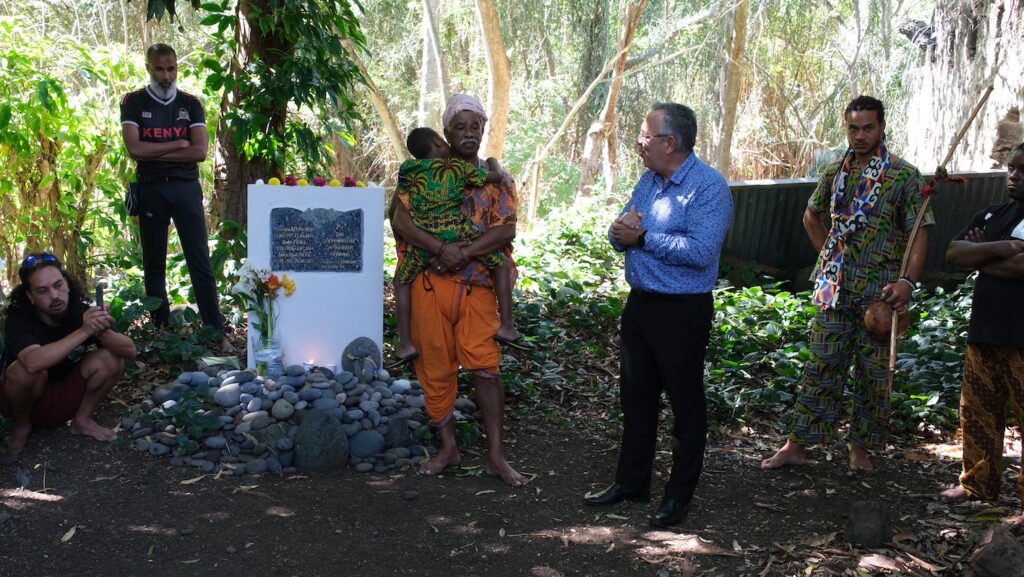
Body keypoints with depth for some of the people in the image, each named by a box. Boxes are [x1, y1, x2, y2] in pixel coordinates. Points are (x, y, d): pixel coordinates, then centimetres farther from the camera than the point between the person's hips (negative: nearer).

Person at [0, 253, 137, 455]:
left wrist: (103, 332, -41)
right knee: (24, 371, -34)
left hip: (66, 398, 3)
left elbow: (129, 350, -20)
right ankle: (22, 425, -3)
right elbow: (33, 362, -46)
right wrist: (84, 331, -50)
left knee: (111, 359, -19)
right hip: (26, 401, -3)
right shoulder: (19, 320, -24)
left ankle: (82, 419, 2)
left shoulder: (81, 311, -15)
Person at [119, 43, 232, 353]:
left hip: (186, 187, 0)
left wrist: (154, 153, -8)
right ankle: (160, 330, 15)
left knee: (200, 262, -5)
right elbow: (134, 148, -9)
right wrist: (178, 145, -7)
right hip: (150, 188, 0)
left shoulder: (191, 104, 7)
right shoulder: (133, 102, 4)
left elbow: (200, 151, -6)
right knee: (154, 265, 7)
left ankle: (217, 332, -5)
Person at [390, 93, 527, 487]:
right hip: (431, 283, 0)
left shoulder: (497, 178, 10)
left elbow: (506, 230, -3)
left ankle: (496, 455, 2)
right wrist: (442, 249, -19)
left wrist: (465, 253, -18)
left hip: (478, 286, 0)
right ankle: (448, 448, 20)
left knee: (485, 366, -6)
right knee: (436, 367, 6)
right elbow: (400, 219, -6)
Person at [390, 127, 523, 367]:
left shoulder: (408, 170, 11)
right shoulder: (459, 167, 7)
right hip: (458, 235, -1)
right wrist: (493, 162, 32)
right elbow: (496, 176, 12)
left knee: (401, 282, 21)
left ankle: (405, 343, 13)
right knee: (502, 264, 15)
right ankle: (506, 325, 8)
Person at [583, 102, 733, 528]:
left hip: (683, 312, -8)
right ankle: (631, 481, 31)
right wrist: (620, 230, -12)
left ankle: (680, 496, 18)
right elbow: (621, 235, 12)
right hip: (640, 302, 8)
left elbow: (700, 250, -28)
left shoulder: (709, 187, -16)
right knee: (636, 398, 17)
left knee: (686, 405, 5)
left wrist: (644, 237, -19)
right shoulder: (648, 180, 10)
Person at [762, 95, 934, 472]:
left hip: (879, 294, -3)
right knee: (821, 367, 6)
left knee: (874, 372, 7)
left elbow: (920, 233, -9)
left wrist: (908, 280, -23)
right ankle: (797, 446, 11)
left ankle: (860, 446, 22)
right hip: (834, 289, 3)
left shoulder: (904, 176, -4)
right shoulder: (834, 173, 8)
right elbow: (811, 216, 25)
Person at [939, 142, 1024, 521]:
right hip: (984, 334, 7)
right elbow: (953, 253, 2)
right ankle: (978, 484, 26)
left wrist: (980, 258, -6)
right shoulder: (992, 216, 14)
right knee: (977, 413, 13)